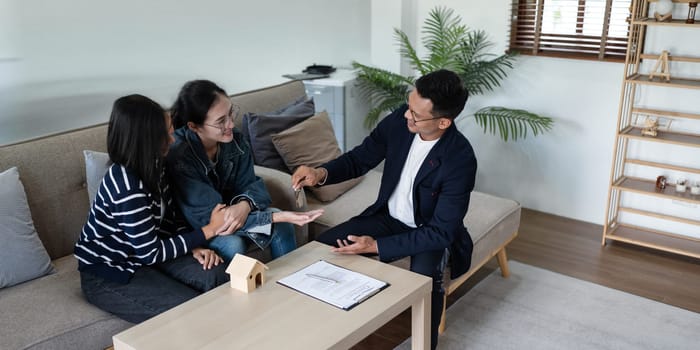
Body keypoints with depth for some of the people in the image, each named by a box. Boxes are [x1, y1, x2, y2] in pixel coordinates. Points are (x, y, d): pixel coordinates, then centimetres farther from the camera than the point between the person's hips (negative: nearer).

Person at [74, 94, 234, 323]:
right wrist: (208, 231, -17)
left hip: (142, 254, 8)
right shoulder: (127, 186, -30)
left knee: (216, 276, -14)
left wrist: (194, 247, -12)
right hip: (107, 276, -7)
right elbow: (150, 253, -23)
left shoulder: (152, 167, -4)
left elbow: (171, 218, 7)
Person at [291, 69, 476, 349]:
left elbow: (441, 232, -27)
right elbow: (360, 158, -2)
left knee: (424, 278, -36)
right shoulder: (398, 121, -16)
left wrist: (377, 246, -31)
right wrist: (322, 173, -22)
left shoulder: (460, 160, -30)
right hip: (389, 217, 5)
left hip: (432, 233, -5)